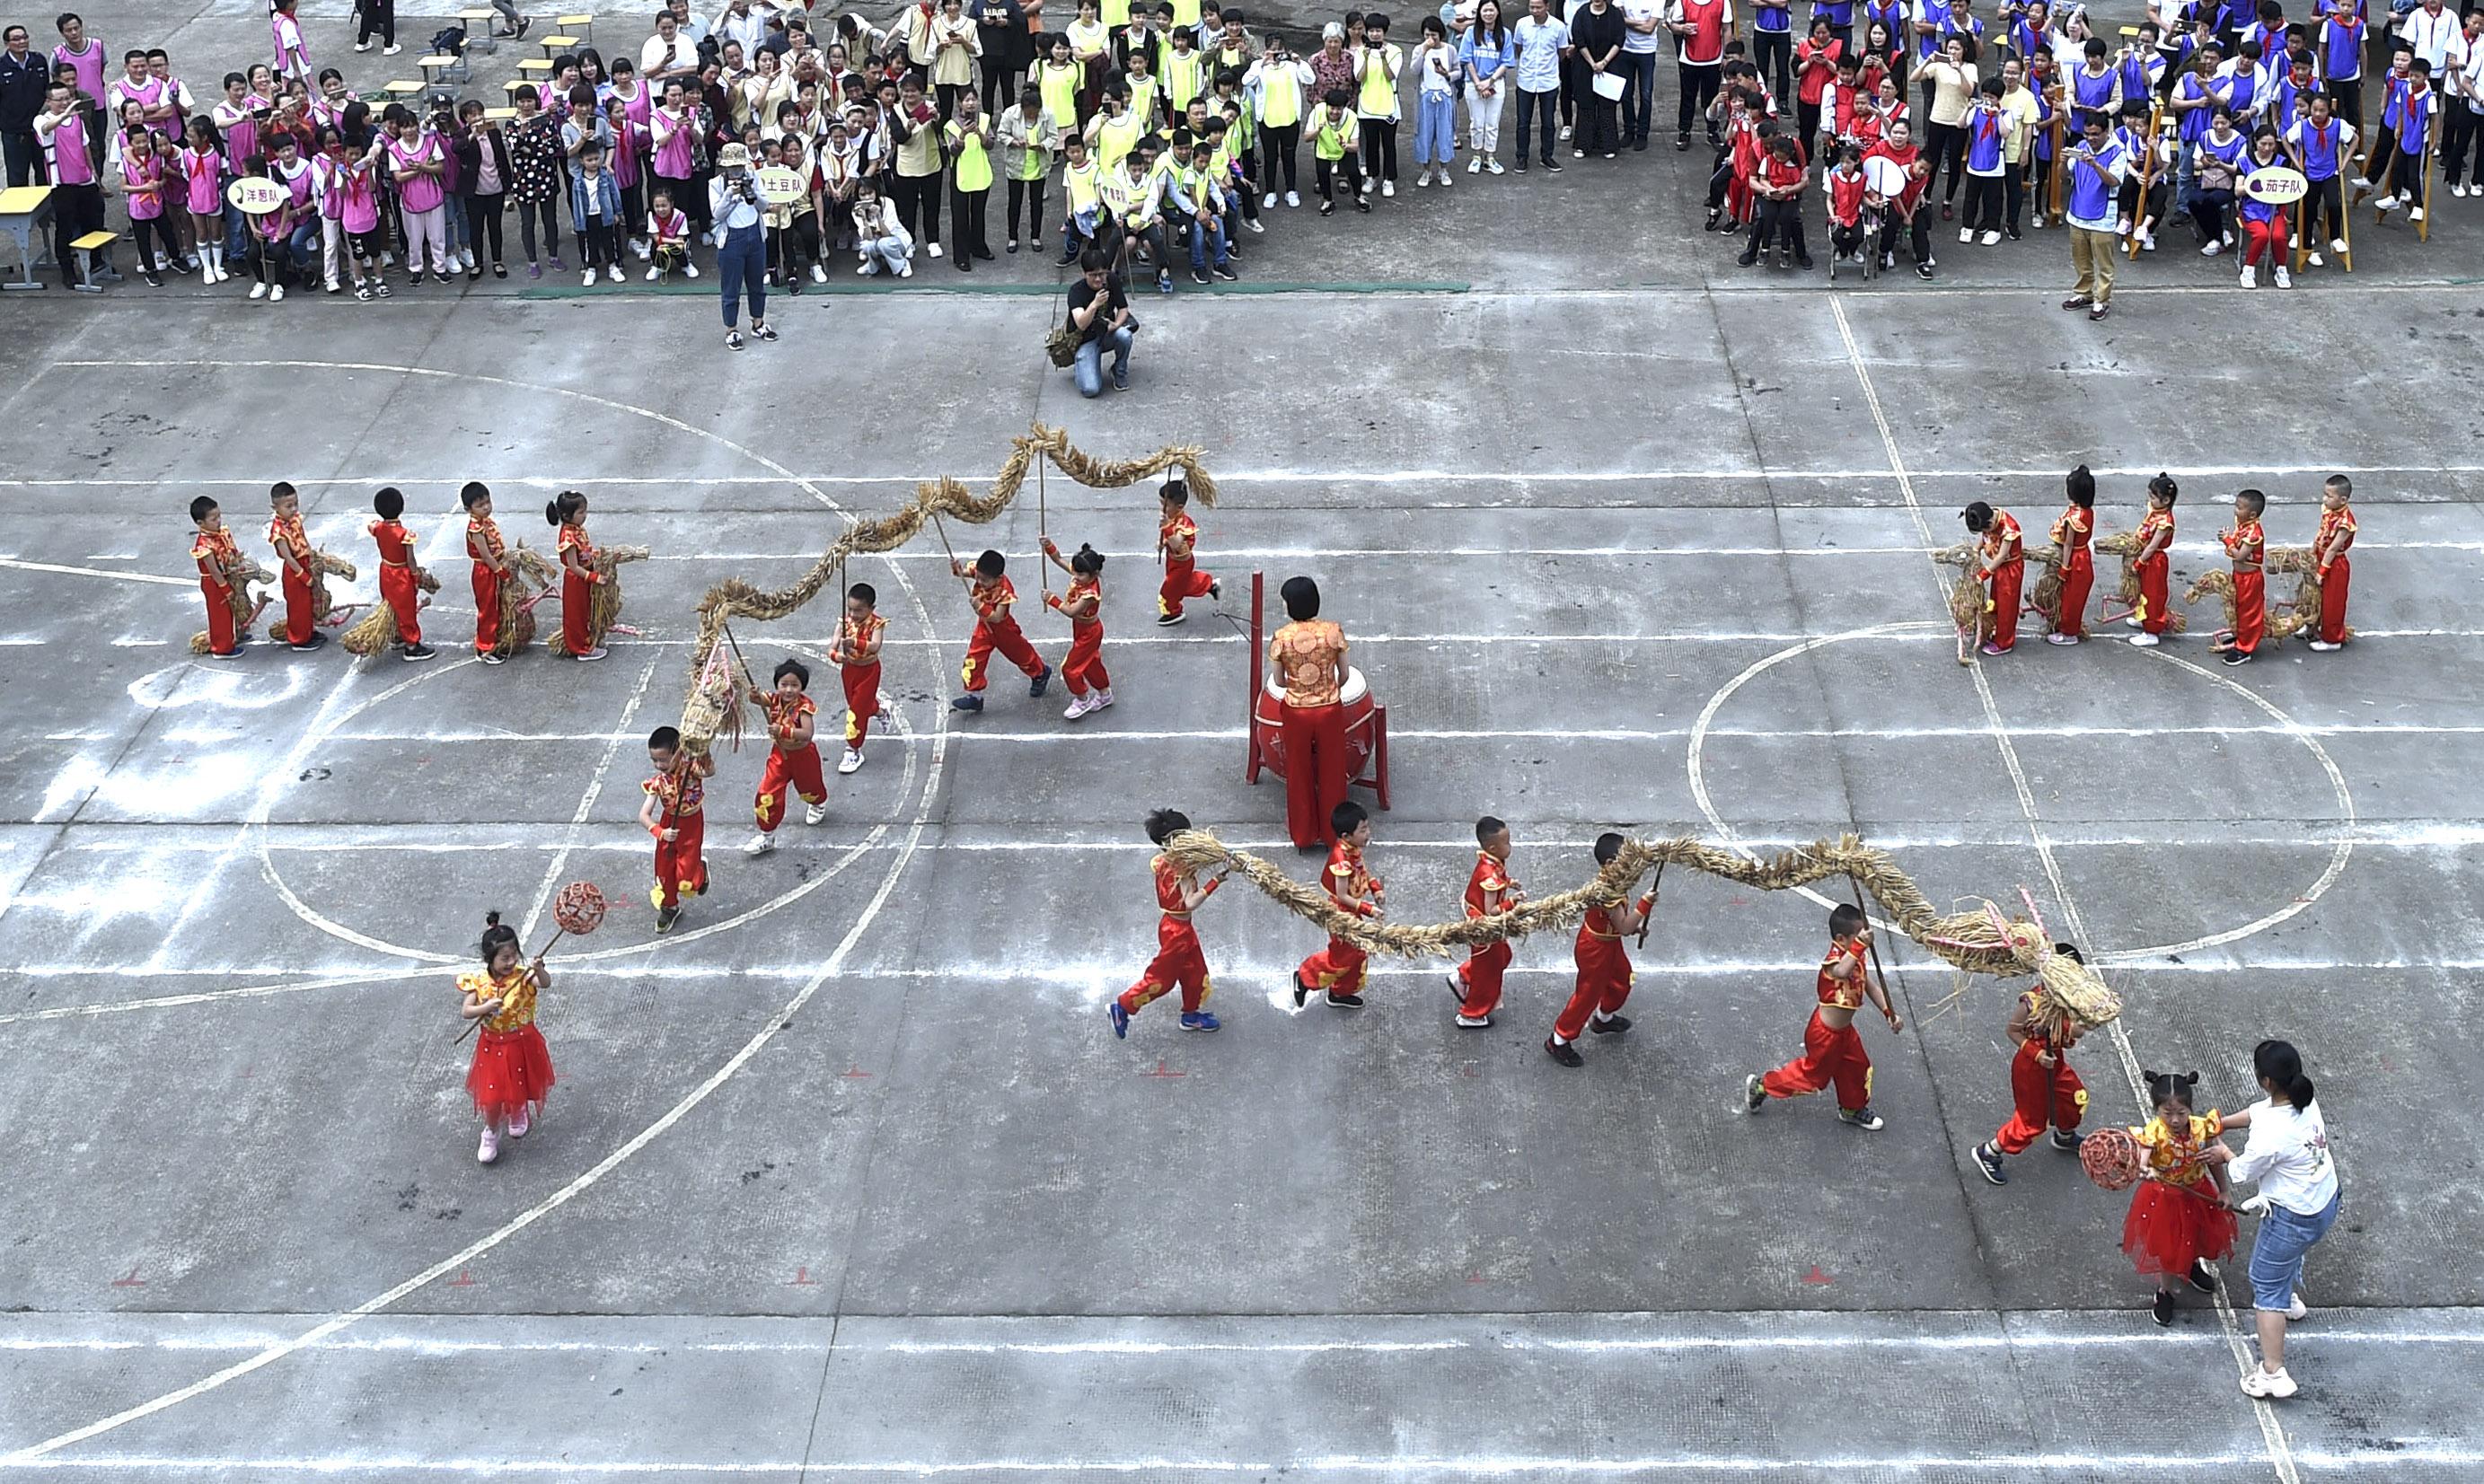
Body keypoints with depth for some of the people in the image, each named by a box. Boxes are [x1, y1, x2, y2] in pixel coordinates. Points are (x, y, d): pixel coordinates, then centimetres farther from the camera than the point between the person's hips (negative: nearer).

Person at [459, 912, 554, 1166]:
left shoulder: (523, 975, -19)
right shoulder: (480, 983, -15)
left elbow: (545, 984, -37)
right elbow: (465, 1011, -15)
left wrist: (539, 970, -58)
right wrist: (486, 1007, -33)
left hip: (523, 1044, 0)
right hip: (494, 1046, 0)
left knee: (521, 1087, 21)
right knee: (492, 1095, 4)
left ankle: (518, 1114, 55)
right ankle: (491, 1133, 31)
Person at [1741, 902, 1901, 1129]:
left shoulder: (1855, 959, -2)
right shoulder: (1834, 959, -33)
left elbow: (1870, 986, 9)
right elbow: (1840, 972, -58)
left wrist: (1889, 1012, 1)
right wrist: (1859, 946, -68)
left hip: (1844, 1031, 9)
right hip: (1826, 1034, -9)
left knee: (1857, 1067, 20)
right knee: (1813, 1074, 9)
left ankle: (1852, 1110, 45)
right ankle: (1761, 1086, 26)